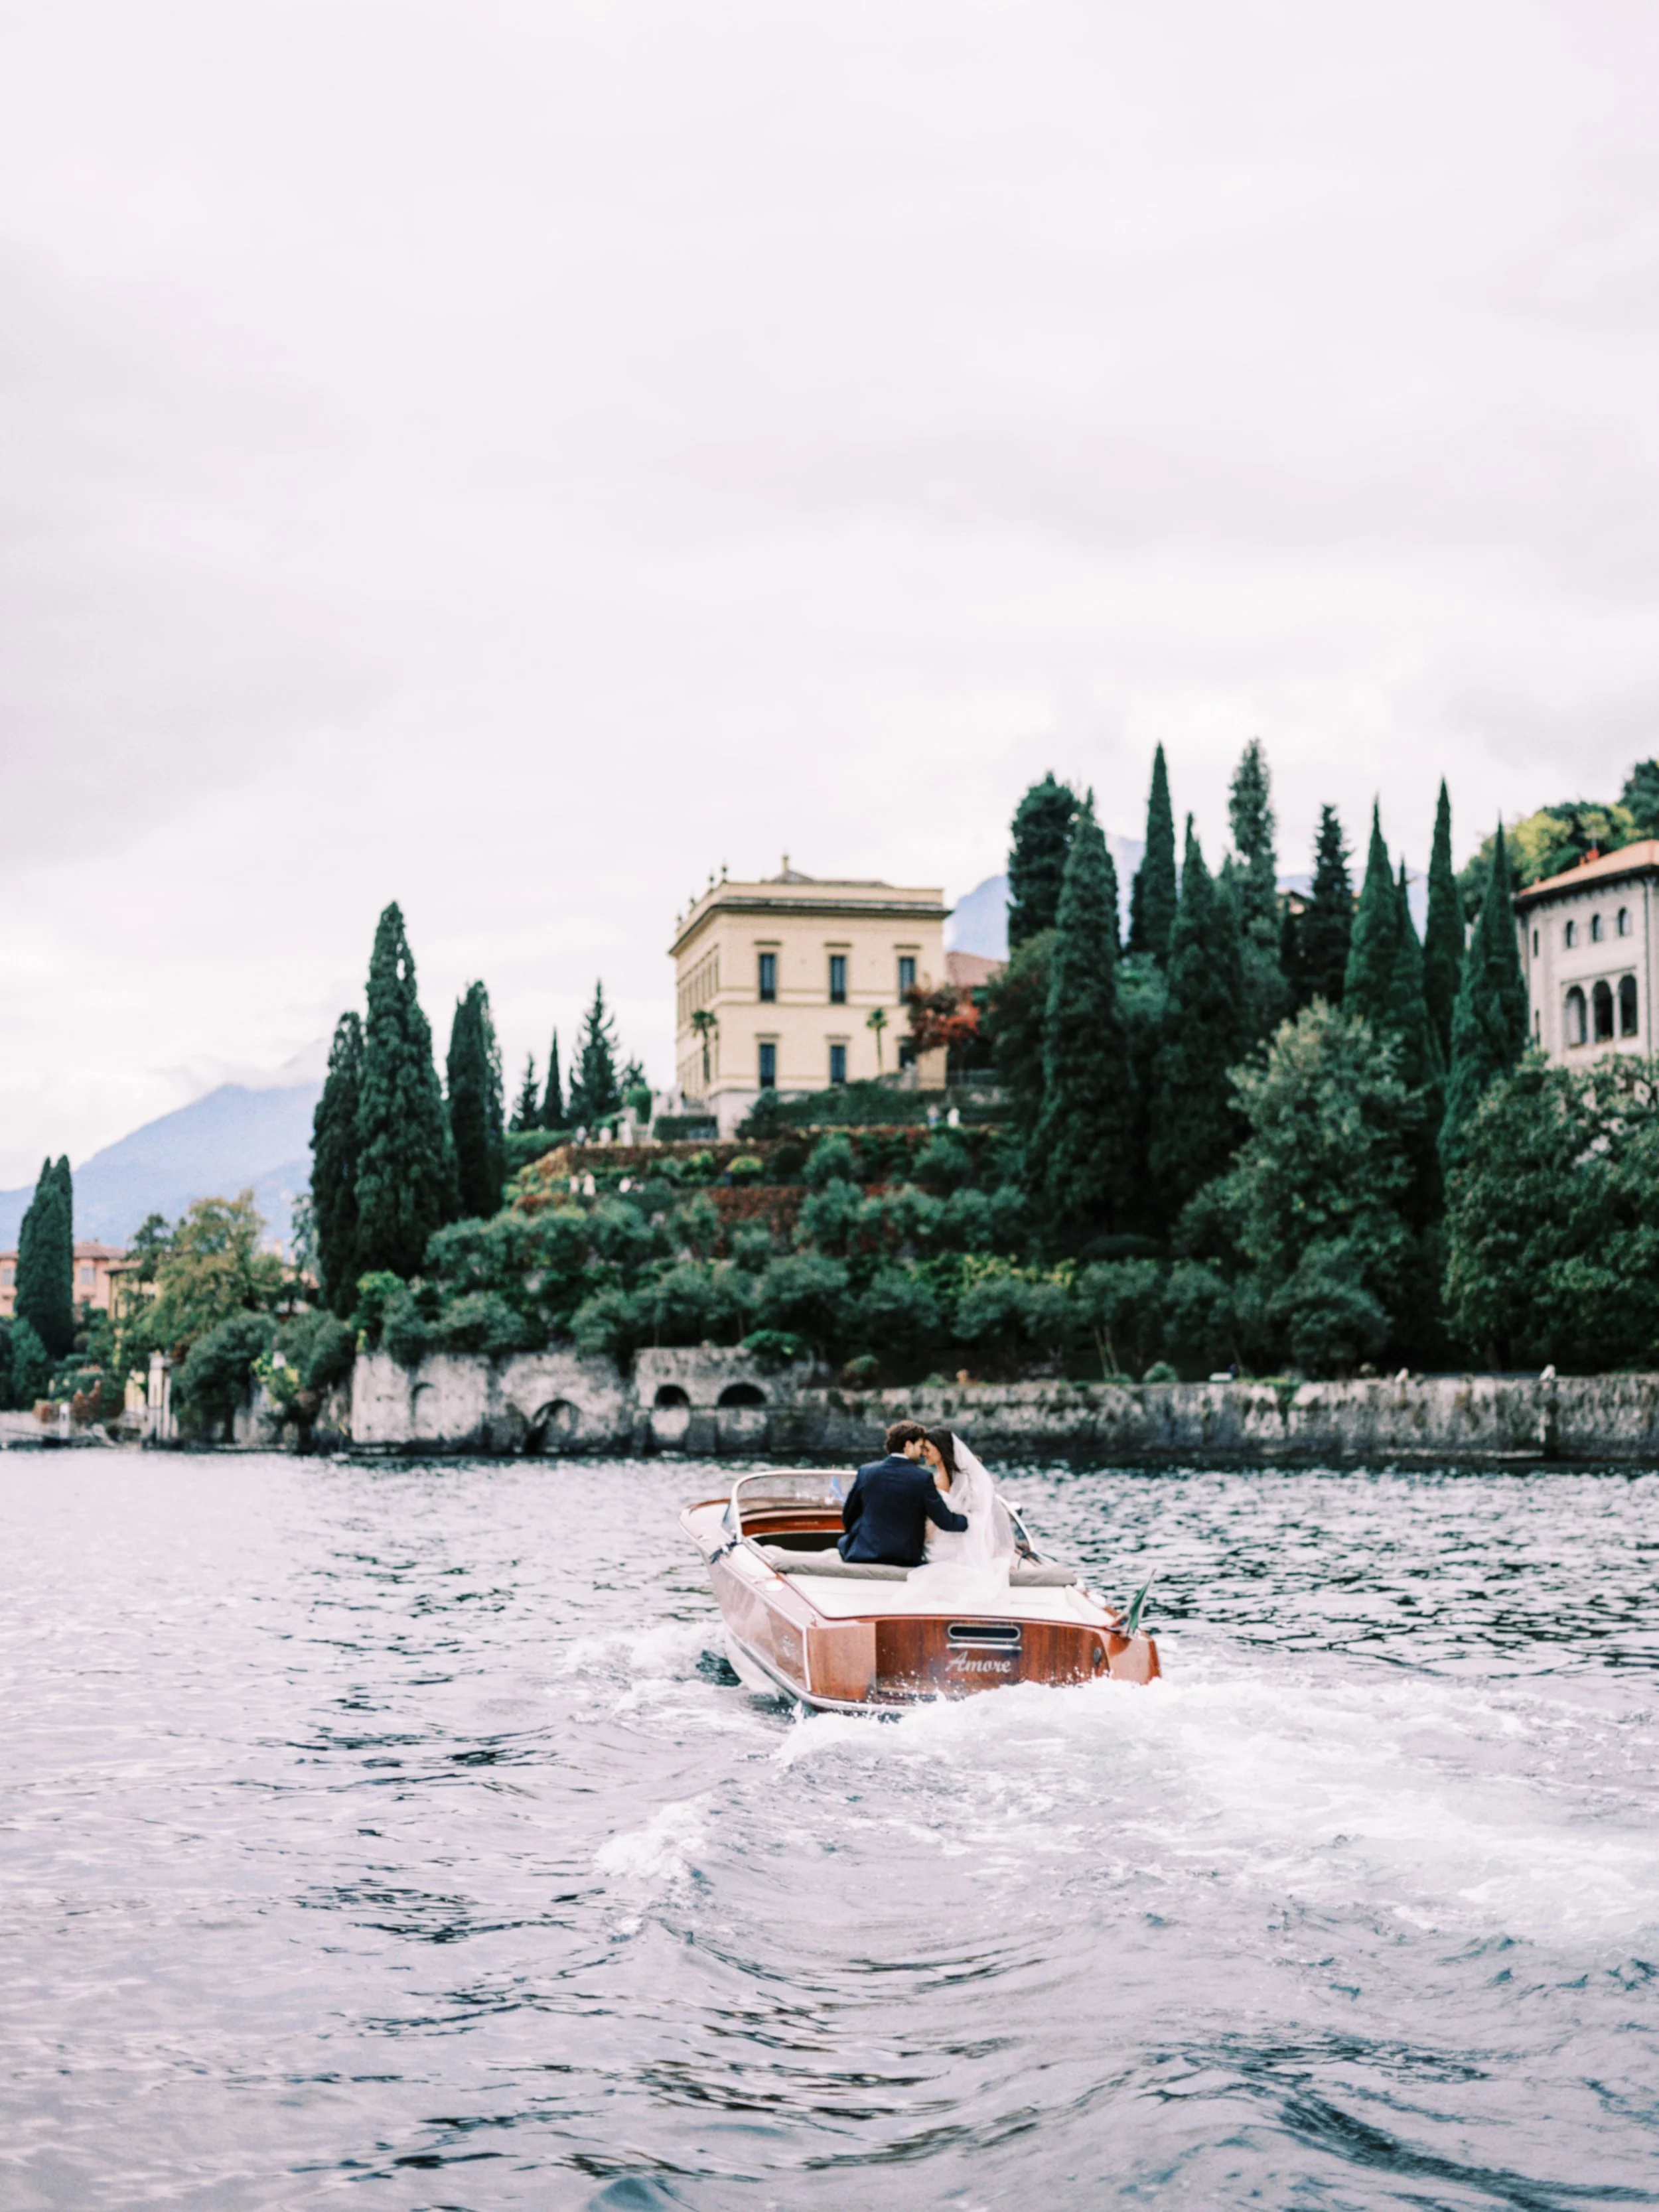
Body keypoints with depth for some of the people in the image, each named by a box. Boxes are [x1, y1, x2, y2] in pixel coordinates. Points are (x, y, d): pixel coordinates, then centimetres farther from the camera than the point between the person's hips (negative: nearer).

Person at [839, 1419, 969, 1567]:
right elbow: (944, 1521, -4)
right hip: (903, 1559, -1)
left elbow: (848, 1517, 9)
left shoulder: (866, 1472, 1)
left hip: (862, 1554, 2)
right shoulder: (923, 1478, -7)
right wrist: (966, 1520, 16)